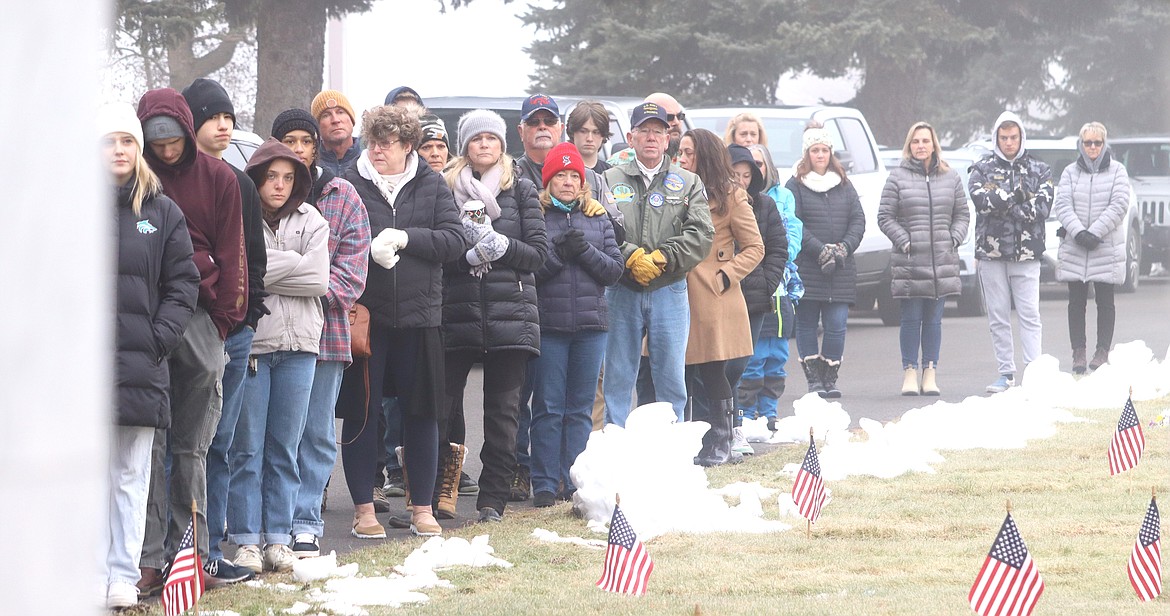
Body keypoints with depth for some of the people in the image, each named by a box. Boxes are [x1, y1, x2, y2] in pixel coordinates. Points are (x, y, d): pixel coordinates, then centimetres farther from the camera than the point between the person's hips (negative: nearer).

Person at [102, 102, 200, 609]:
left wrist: (159, 339, -3)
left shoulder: (162, 212, 9)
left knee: (130, 476, 5)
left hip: (139, 361, 2)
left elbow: (182, 283, 8)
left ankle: (123, 575, 8)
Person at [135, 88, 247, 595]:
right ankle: (150, 558, -6)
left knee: (192, 447, 5)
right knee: (150, 443, -5)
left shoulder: (218, 179, 7)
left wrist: (222, 319, 1)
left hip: (200, 320, 1)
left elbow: (231, 254, 9)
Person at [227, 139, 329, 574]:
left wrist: (265, 271, -9)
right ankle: (246, 541, 3)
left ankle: (278, 538, 12)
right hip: (250, 340, -3)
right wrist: (293, 264, -11)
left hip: (298, 344, 3)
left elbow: (319, 280, -4)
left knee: (285, 448, 7)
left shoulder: (312, 223, 9)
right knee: (247, 447, -1)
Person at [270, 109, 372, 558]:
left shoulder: (342, 196, 8)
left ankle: (305, 523, 10)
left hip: (324, 329, 1)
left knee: (316, 431, 4)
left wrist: (317, 294, -11)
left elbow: (353, 265, 3)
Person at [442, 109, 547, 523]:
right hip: (457, 313, -1)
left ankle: (493, 499, 5)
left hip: (510, 313, 1)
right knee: (444, 404, -5)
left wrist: (498, 243, -12)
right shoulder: (446, 188, 7)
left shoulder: (520, 191, 10)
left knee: (503, 411, 1)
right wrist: (471, 254, -17)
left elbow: (538, 252, 3)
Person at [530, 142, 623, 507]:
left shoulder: (598, 221, 12)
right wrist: (559, 253, -17)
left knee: (581, 409, 6)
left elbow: (615, 270, 5)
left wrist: (585, 251, -9)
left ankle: (574, 483, 11)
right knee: (548, 408, -2)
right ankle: (544, 485, 1)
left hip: (590, 325, 3)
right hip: (549, 324, -3)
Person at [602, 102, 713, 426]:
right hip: (622, 292, -1)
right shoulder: (610, 180, 6)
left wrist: (660, 260, -13)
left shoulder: (688, 183, 9)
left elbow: (701, 235, -3)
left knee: (671, 381, 3)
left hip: (669, 292, 1)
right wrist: (632, 258, -17)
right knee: (618, 379, 3)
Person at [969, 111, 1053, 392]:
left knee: (1029, 315, -6)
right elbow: (982, 200, -11)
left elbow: (1042, 208, -5)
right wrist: (1016, 195, -17)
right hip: (991, 251, 1)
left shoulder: (1039, 170, 9)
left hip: (1026, 253, -1)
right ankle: (1006, 373, 11)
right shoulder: (983, 169, 8)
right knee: (998, 316, 4)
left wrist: (1002, 205, -11)